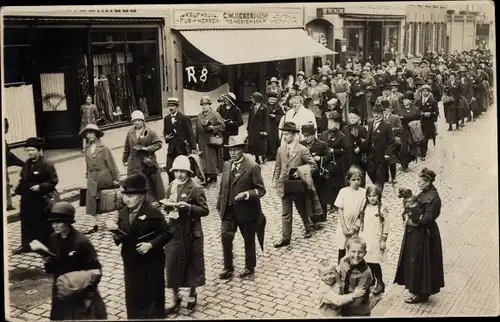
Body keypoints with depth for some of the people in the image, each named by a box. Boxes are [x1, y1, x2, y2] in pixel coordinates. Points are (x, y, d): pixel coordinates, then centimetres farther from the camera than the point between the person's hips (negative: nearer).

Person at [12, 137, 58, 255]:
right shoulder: (27, 164, 8)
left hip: (42, 200, -7)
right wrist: (17, 190, 2)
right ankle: (26, 245, 25)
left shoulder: (47, 164, -15)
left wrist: (40, 186, -26)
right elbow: (23, 180, 15)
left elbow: (53, 181, -16)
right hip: (27, 199, 7)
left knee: (43, 224, 3)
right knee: (27, 223, 14)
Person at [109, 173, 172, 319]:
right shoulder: (123, 213, 2)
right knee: (133, 297, 15)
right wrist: (115, 231, -17)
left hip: (151, 263, -5)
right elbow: (122, 237, 3)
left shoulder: (153, 212, -16)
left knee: (152, 297, 8)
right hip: (131, 263, 5)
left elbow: (166, 234, -11)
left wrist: (151, 244, -22)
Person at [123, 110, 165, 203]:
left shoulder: (149, 132, -4)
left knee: (152, 184, 5)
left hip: (148, 162, -2)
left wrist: (146, 148, -15)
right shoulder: (130, 133, 6)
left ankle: (155, 201, 19)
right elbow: (127, 147, 14)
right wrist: (125, 159, 18)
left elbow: (158, 144, -7)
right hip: (134, 164, 3)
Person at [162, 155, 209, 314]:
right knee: (172, 265, 4)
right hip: (174, 231, 4)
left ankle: (192, 294, 34)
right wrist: (167, 206, -10)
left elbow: (205, 210, -11)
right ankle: (176, 299, 17)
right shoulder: (171, 187, 4)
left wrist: (189, 207, -25)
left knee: (192, 263, 11)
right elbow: (167, 207, 13)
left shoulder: (195, 189, -12)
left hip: (190, 233, -4)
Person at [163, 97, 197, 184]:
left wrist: (193, 148, -10)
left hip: (182, 148, -4)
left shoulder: (184, 118, -5)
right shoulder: (166, 119, 10)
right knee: (169, 169, -2)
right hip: (171, 149, 4)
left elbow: (190, 133, -6)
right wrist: (166, 137, -4)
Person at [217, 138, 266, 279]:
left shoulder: (252, 167, -14)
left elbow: (261, 190, -14)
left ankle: (249, 267, 31)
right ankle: (228, 267, 11)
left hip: (246, 210, -4)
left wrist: (247, 194, -29)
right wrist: (220, 205, 9)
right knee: (225, 236, -5)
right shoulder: (227, 165, 5)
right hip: (229, 209, 4)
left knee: (248, 240, 12)